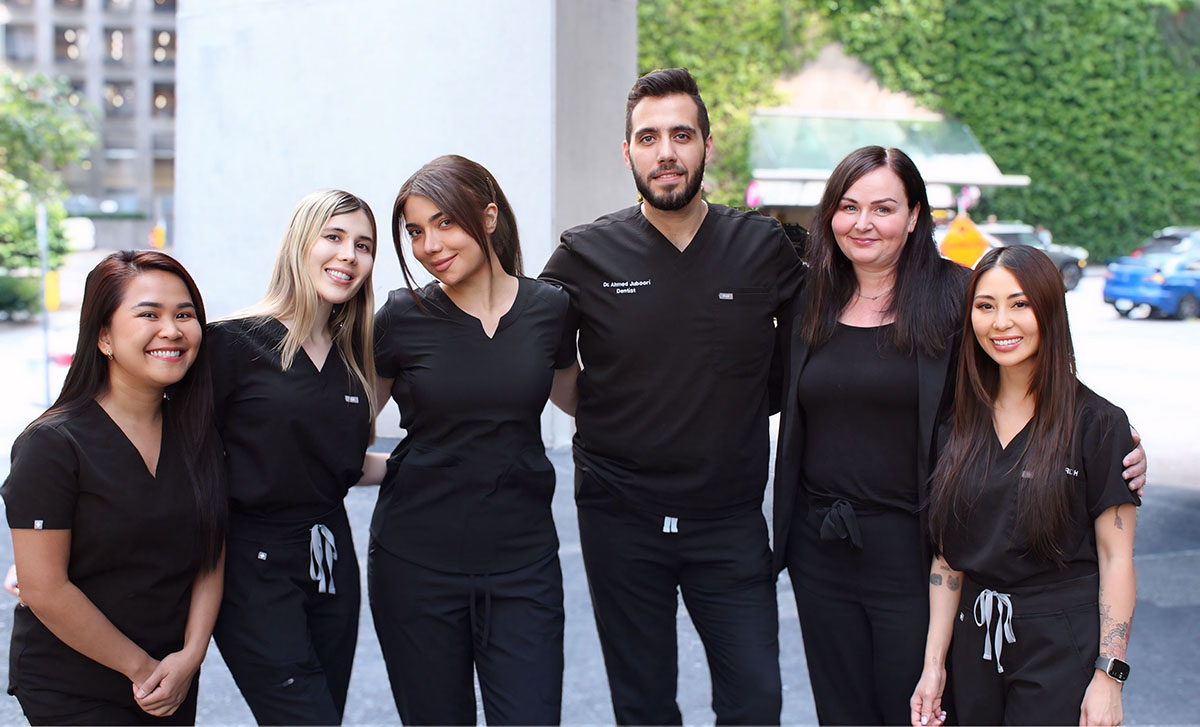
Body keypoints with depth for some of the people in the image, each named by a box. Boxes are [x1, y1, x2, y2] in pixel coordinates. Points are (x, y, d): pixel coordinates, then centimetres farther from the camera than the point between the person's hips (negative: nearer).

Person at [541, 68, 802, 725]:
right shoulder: (585, 254, -3)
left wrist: (737, 408, 4)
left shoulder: (764, 247, -1)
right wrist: (612, 418, 6)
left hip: (730, 518, 0)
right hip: (620, 518, 0)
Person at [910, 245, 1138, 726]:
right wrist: (934, 663, 5)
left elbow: (1116, 557, -8)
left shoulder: (1097, 423, -7)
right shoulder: (962, 425, 6)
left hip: (1063, 649, -4)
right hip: (977, 642, 4)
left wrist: (1109, 676, -13)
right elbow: (948, 556, 8)